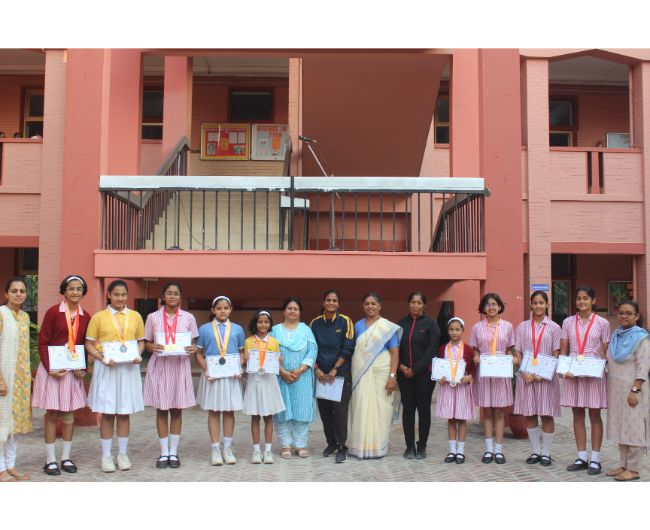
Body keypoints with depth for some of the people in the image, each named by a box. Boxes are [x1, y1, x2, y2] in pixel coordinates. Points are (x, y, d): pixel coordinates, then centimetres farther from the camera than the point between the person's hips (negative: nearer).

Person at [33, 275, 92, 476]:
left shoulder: (86, 317, 4)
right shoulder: (53, 312, -7)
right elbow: (43, 343, -7)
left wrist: (84, 368, -3)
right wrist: (50, 368, -14)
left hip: (74, 369, 4)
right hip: (52, 368, -4)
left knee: (69, 412, 8)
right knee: (52, 412, 2)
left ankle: (66, 457, 18)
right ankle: (50, 459, 10)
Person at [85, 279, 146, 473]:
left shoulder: (135, 316, 6)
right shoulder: (98, 317, 0)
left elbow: (141, 342, 12)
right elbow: (89, 344, 1)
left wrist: (138, 356, -7)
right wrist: (102, 358, -15)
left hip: (129, 368, 2)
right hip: (107, 369, -2)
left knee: (125, 412, 8)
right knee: (107, 413, 3)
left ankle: (123, 454, 19)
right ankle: (106, 456, 15)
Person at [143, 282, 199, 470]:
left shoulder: (188, 318, 4)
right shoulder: (153, 317, 3)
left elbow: (194, 342, 8)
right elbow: (146, 343, 6)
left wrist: (193, 349, -15)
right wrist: (153, 347, -16)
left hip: (180, 365, 0)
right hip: (159, 366, 0)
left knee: (177, 409, 5)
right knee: (161, 409, 4)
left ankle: (174, 452, 15)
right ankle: (164, 453, 13)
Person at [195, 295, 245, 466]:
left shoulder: (237, 329, 4)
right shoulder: (205, 329, 0)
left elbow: (242, 352, 9)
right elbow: (199, 353, 3)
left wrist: (239, 368, -8)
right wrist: (206, 370, -12)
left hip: (231, 375, 1)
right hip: (212, 375, -1)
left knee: (229, 411, 7)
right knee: (213, 411, 5)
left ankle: (227, 448, 17)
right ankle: (215, 449, 12)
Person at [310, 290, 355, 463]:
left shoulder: (345, 321, -2)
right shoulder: (315, 323, 5)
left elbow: (348, 348, -6)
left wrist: (334, 369, -10)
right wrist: (317, 370, -5)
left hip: (341, 373, -3)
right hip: (321, 374, 3)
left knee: (340, 410, -7)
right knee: (324, 410, 6)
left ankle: (342, 447, 1)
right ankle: (331, 442, 21)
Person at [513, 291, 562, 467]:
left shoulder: (553, 327, 3)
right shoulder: (522, 327, 8)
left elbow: (556, 353, 0)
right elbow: (517, 352, 5)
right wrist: (524, 372, -9)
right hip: (526, 376, 2)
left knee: (547, 415, 1)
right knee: (529, 414, 5)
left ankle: (546, 452, 12)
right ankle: (535, 451, 17)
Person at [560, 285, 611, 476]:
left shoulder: (602, 323, 1)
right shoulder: (568, 322, 7)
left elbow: (606, 353, 2)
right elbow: (563, 350, 7)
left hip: (594, 373, -2)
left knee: (594, 415, 3)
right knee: (577, 415, 7)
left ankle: (595, 459, 11)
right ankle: (581, 457, 16)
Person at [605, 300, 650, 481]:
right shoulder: (615, 336, 11)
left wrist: (635, 391, -18)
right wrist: (609, 390, 13)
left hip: (631, 391, -7)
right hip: (616, 390, 7)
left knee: (633, 428, -2)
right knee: (620, 428, 11)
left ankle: (633, 469, 6)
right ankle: (623, 465, 21)